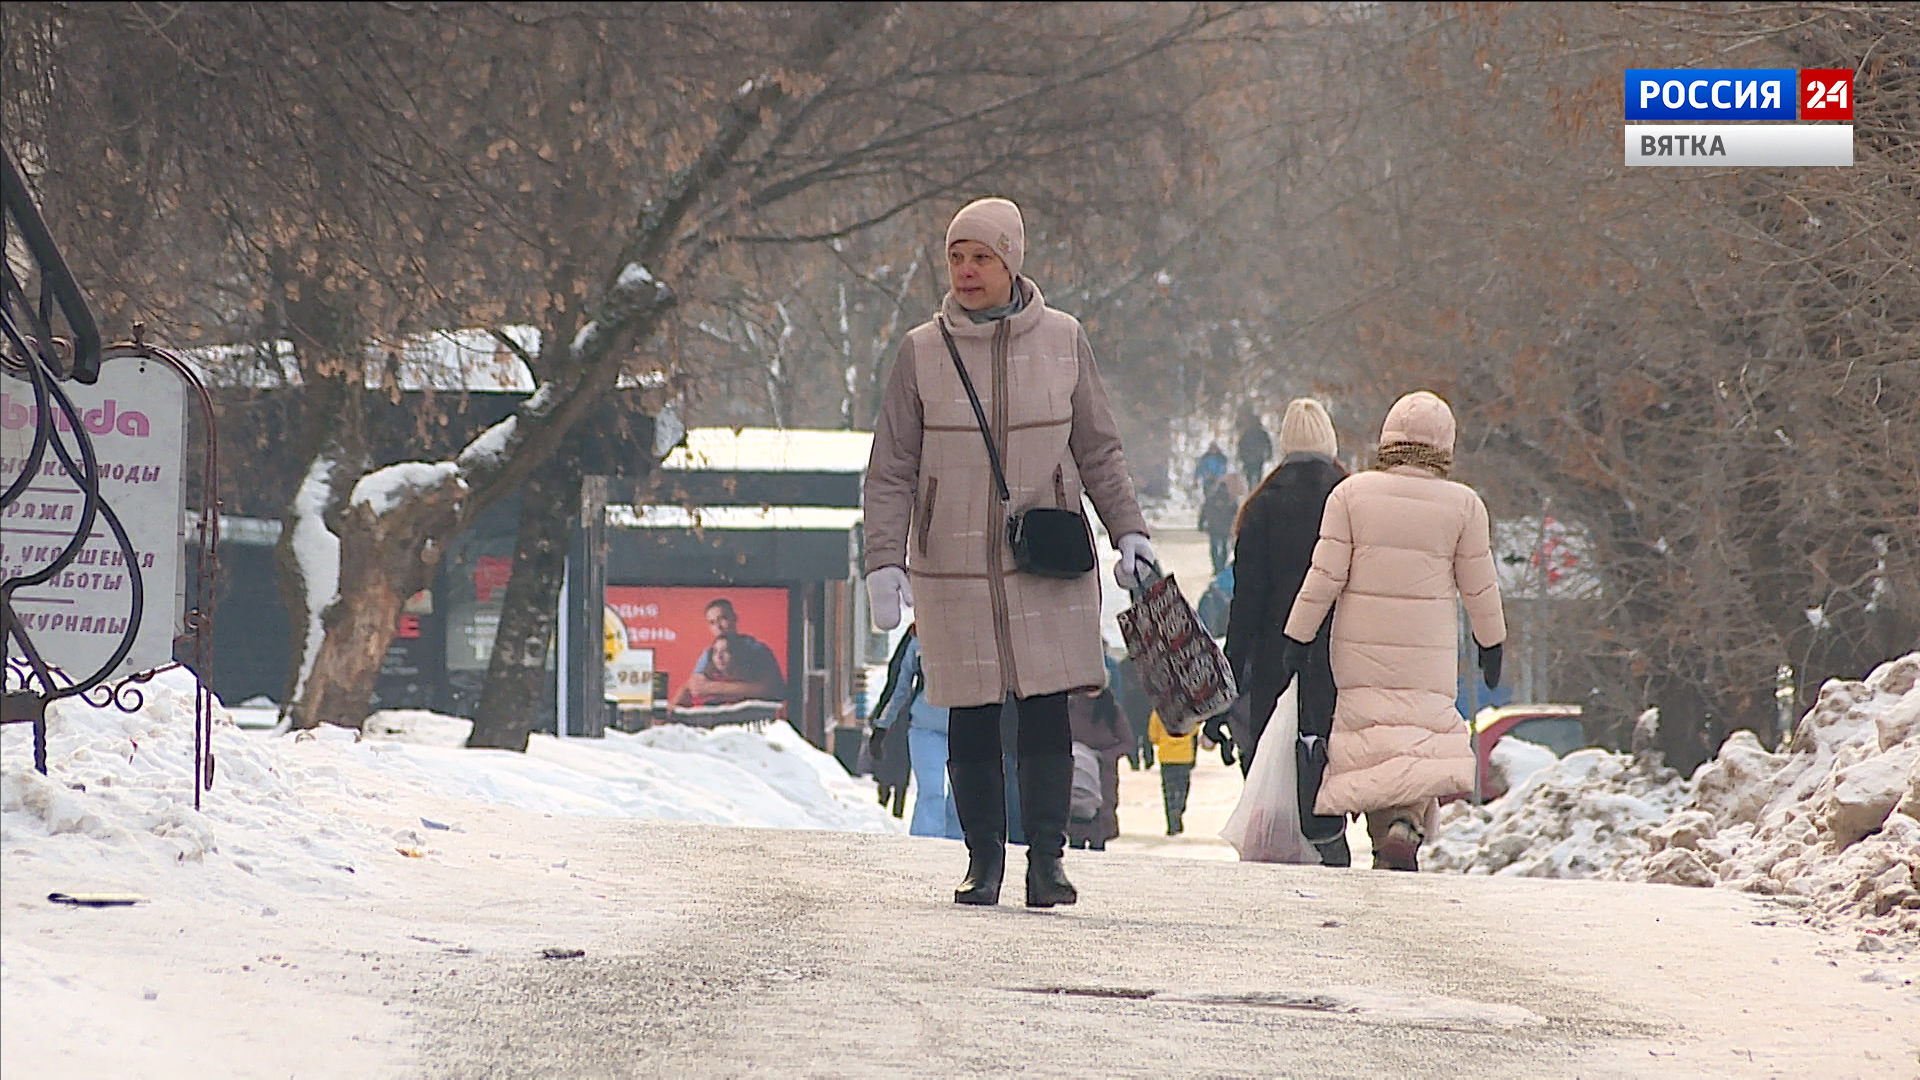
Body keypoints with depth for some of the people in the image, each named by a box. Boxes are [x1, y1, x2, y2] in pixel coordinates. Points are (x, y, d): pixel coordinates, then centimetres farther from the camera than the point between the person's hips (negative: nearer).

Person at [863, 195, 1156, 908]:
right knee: (972, 719, 2)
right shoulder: (923, 352, 1)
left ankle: (1047, 858, -1)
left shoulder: (1061, 341, 3)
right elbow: (891, 471, 2)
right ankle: (983, 859, 11)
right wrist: (885, 561, -6)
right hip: (953, 568, 0)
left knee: (1046, 710, -6)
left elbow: (1098, 450, 11)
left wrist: (1128, 531, 3)